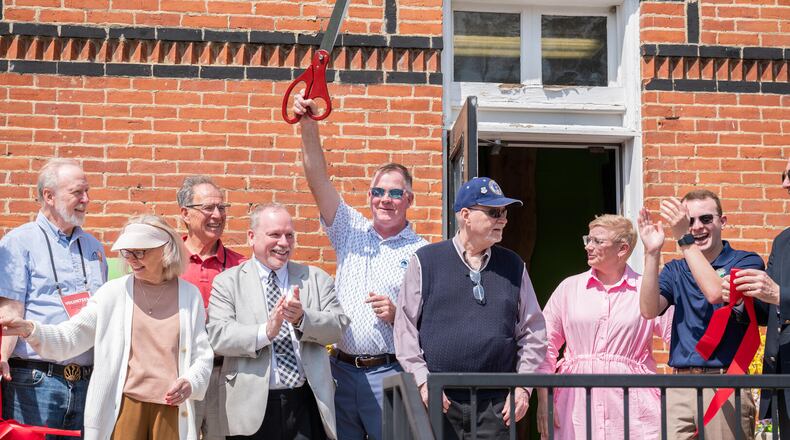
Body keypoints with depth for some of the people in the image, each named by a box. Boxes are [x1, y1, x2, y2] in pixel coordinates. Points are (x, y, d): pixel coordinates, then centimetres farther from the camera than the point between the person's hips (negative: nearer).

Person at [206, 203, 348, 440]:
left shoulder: (316, 278, 12)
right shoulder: (227, 282, 5)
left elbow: (339, 326, 0)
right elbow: (217, 336, -8)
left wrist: (303, 318, -19)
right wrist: (265, 332, -22)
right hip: (252, 409, -2)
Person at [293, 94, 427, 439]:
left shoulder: (422, 254, 0)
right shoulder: (352, 232, 10)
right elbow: (317, 180, 1)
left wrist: (398, 315, -18)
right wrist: (308, 124, -9)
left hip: (389, 373, -3)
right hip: (341, 370, 4)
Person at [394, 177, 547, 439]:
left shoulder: (513, 266, 14)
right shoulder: (426, 262, 5)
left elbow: (533, 331, 14)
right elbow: (405, 327, 3)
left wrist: (523, 387, 4)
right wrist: (423, 381, -6)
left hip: (496, 403, 2)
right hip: (439, 400, -2)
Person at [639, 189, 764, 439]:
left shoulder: (745, 262, 3)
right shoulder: (674, 271, 15)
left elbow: (717, 293, -16)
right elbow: (649, 310, -1)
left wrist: (684, 240, -15)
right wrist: (652, 252, -9)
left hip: (726, 384, -3)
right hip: (679, 387, 3)